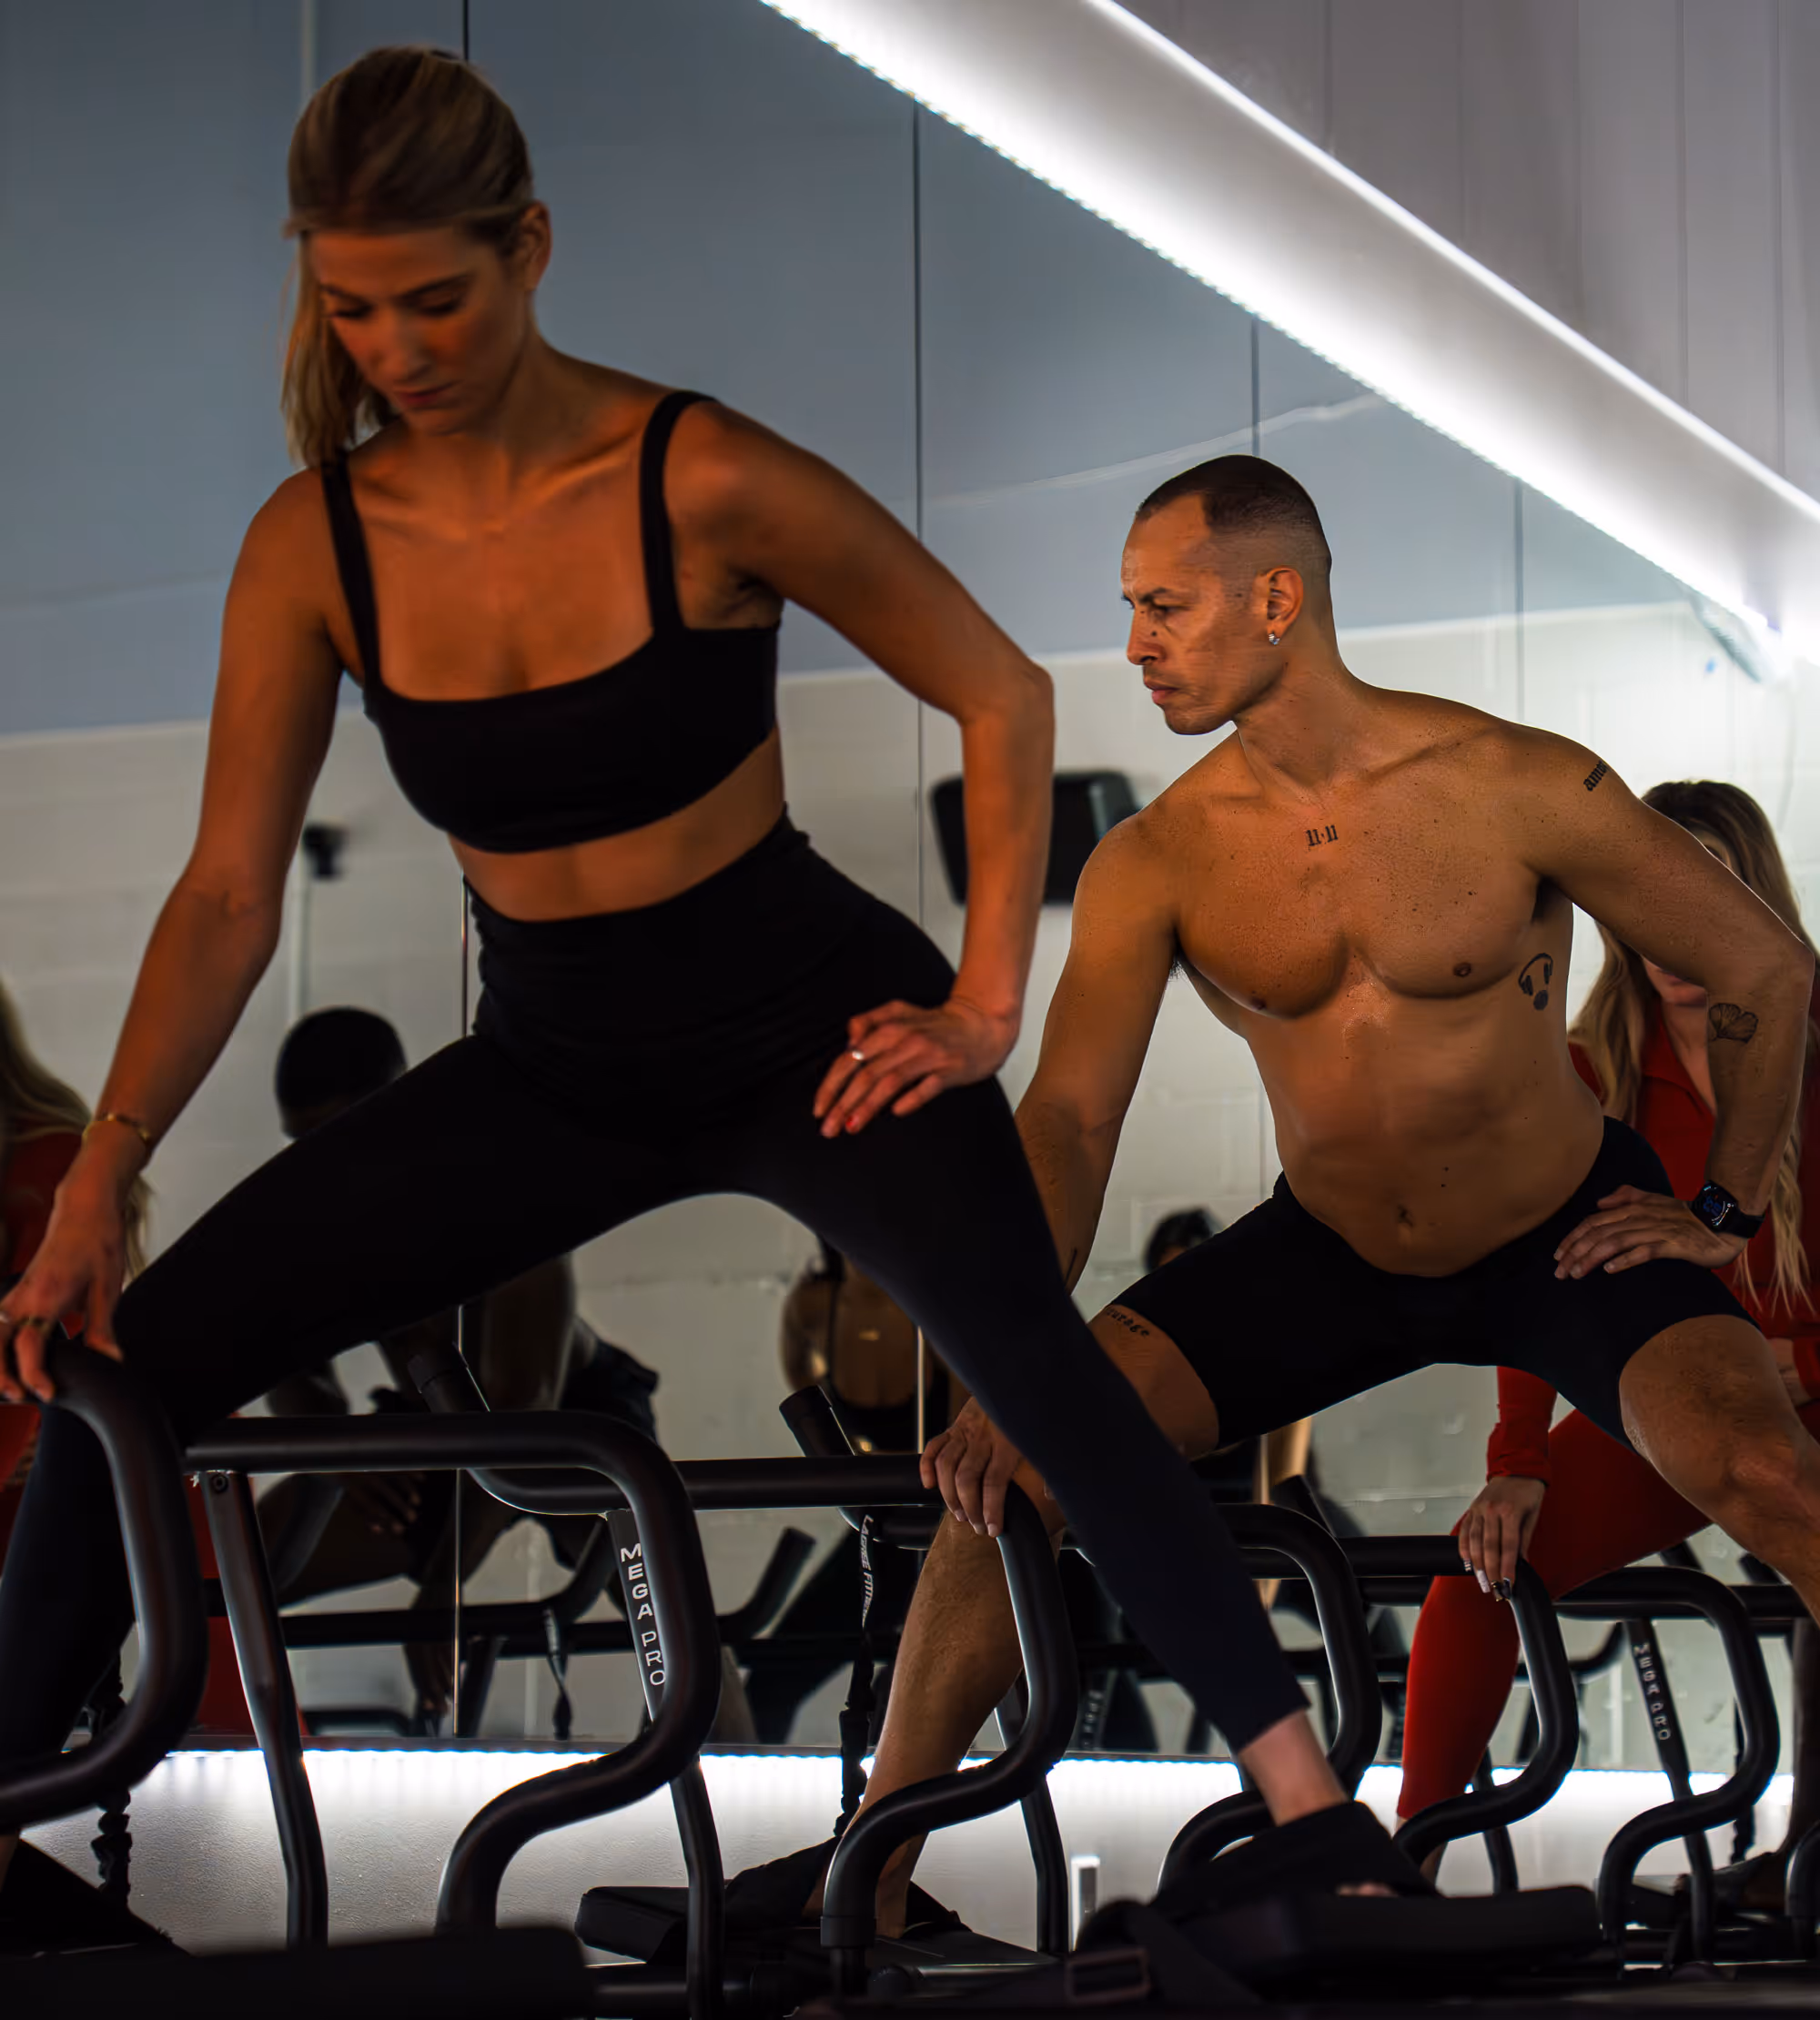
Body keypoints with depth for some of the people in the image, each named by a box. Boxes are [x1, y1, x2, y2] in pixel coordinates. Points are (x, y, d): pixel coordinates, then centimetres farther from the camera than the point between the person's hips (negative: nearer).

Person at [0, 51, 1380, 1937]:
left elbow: (999, 695, -7)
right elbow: (229, 893, -6)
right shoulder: (315, 546, -7)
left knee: (1031, 1359, -29)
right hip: (554, 1062, 4)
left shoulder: (702, 484, -18)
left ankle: (1313, 1808, -27)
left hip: (805, 1019, -4)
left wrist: (985, 1006, -10)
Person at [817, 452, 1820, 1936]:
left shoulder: (1520, 789, -20)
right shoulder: (1157, 864, -12)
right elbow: (1068, 1121, -17)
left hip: (1565, 1240, -3)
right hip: (1331, 1254, 3)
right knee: (1013, 1467, -11)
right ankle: (873, 1862, 1)